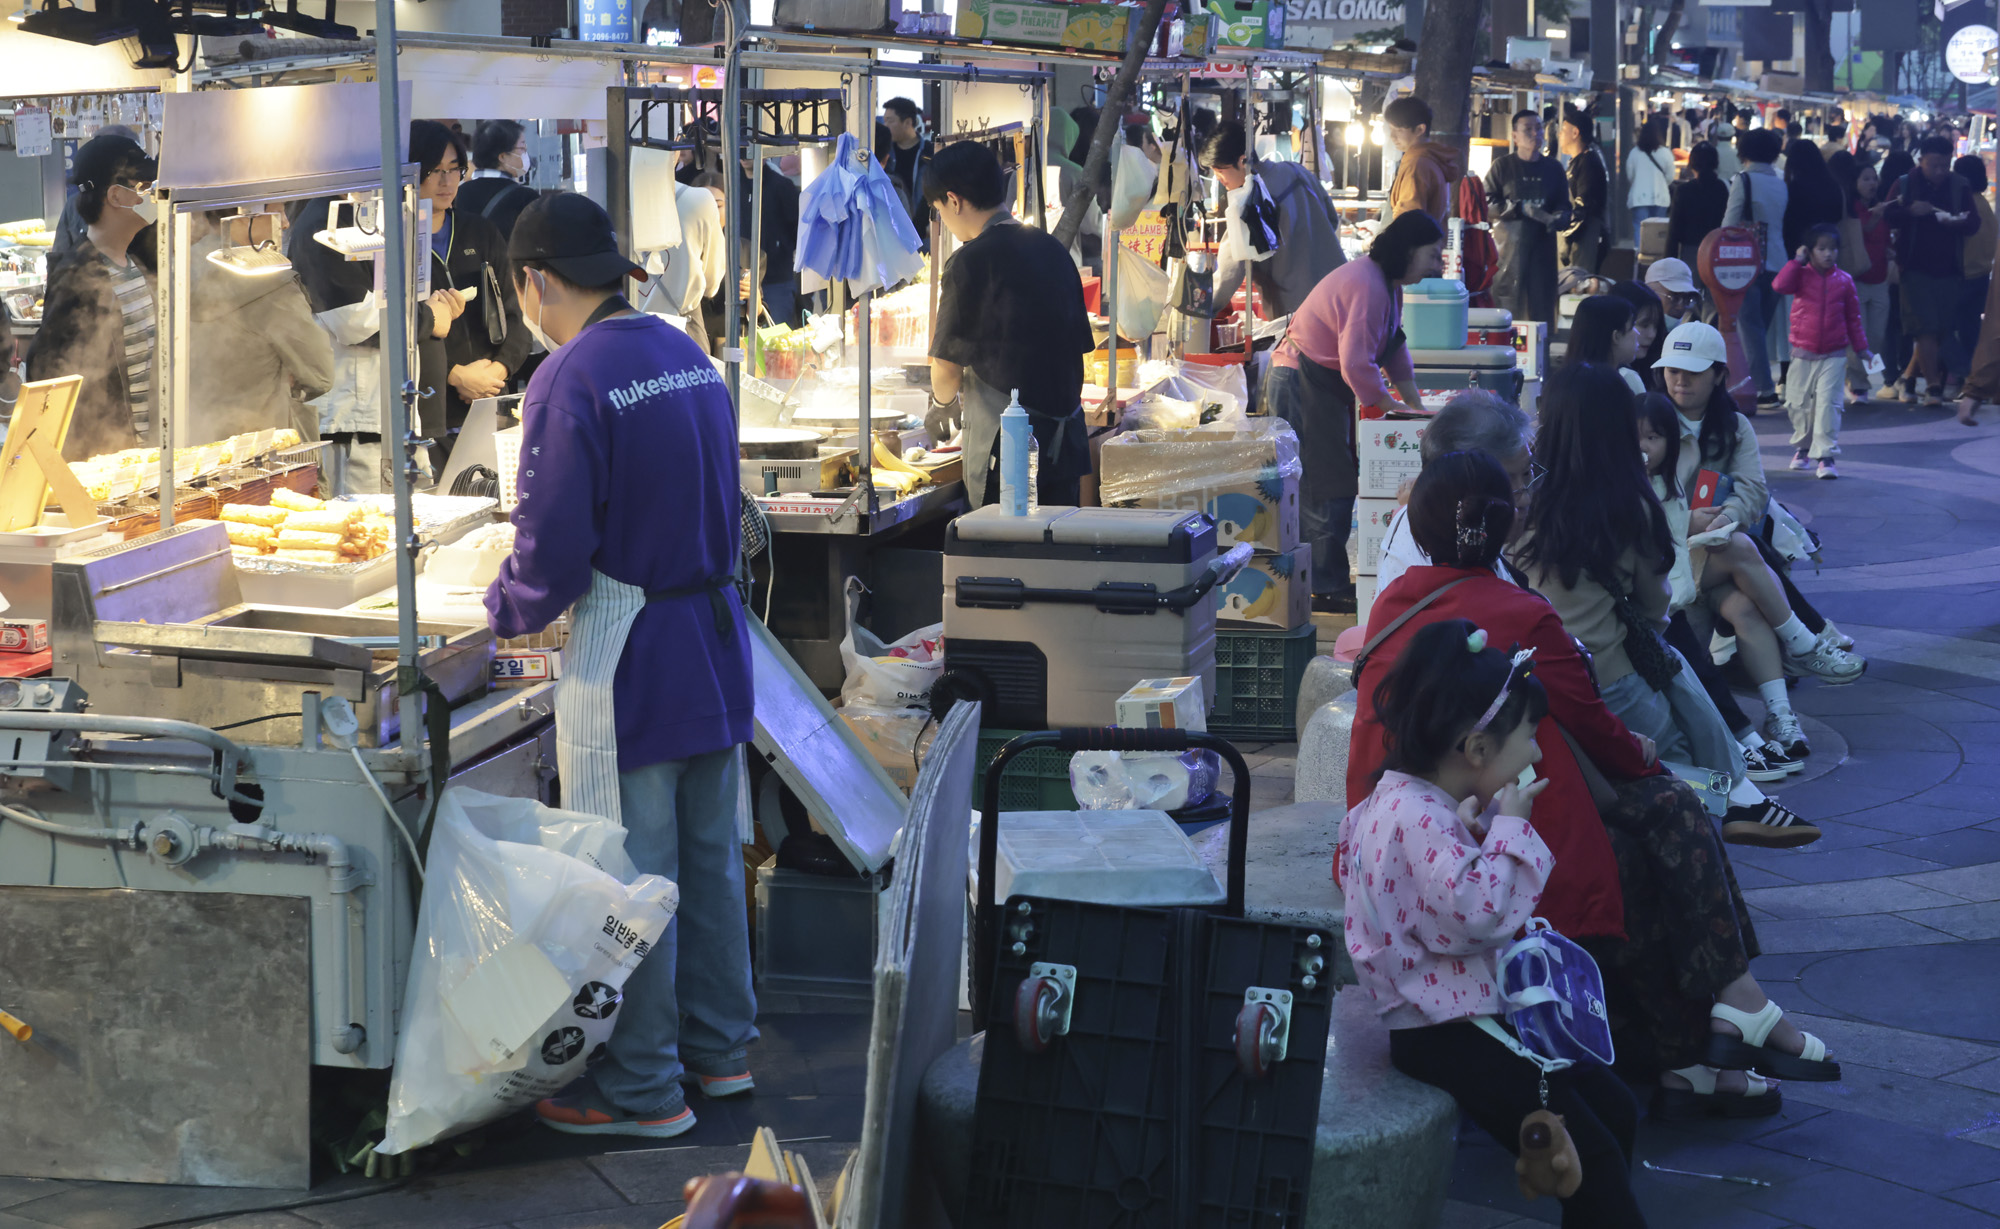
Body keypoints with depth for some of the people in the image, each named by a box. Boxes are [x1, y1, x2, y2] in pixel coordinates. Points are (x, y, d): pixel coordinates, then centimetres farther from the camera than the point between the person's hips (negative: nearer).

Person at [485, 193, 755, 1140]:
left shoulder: (571, 380, -18)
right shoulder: (688, 356, 8)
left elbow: (553, 550, -18)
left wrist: (507, 613, 0)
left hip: (627, 667, -8)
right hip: (716, 641, 8)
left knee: (630, 877, 1)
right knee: (708, 857, 18)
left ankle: (641, 1089, 9)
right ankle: (719, 1048, 30)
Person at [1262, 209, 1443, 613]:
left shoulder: (1387, 284, 10)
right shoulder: (1368, 288, -24)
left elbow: (1394, 347, 17)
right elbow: (1356, 364, -28)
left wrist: (1416, 406, 10)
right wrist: (1394, 408, -17)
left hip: (1320, 386, 11)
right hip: (1301, 386, -11)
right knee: (1325, 488, -7)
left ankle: (1327, 581, 20)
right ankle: (1326, 589, -1)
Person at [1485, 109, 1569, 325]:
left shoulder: (1553, 168, 14)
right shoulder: (1502, 166, 2)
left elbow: (1564, 205, 16)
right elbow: (1488, 204, -5)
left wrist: (1558, 218, -7)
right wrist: (1521, 209, -14)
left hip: (1543, 247, 4)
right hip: (1509, 248, -3)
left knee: (1543, 306, 4)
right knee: (1508, 306, -4)